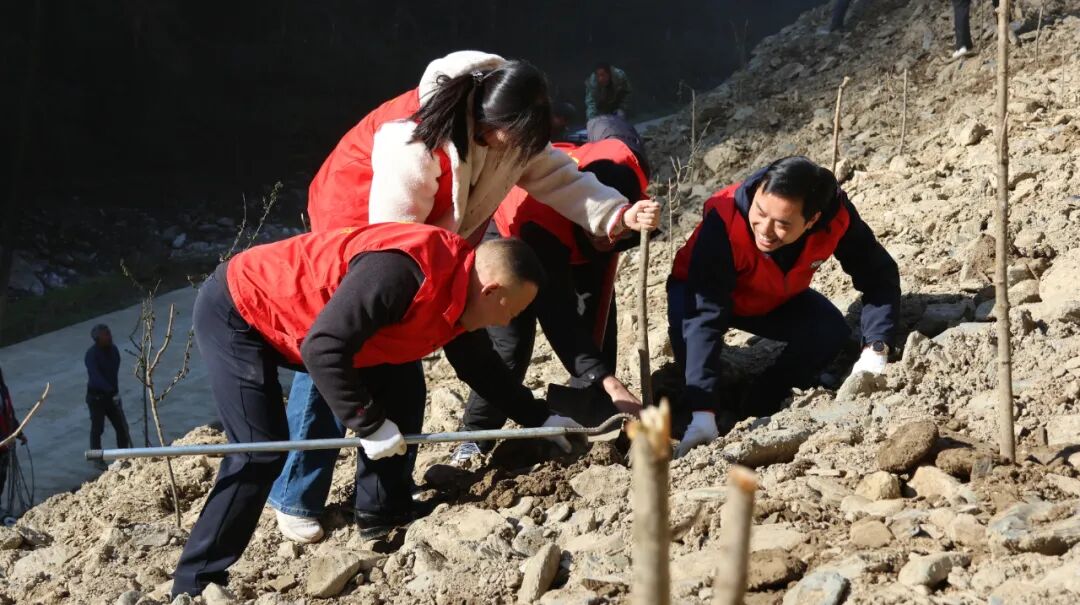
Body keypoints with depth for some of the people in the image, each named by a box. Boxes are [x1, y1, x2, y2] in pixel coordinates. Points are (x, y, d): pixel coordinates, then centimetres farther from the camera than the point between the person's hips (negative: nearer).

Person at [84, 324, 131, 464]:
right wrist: (111, 391, -41)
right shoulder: (91, 354, -21)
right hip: (96, 396, -6)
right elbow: (95, 376, -33)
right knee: (97, 429, 5)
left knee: (122, 426, 8)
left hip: (111, 395, 6)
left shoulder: (113, 350, 2)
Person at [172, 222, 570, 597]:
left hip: (288, 314, 9)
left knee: (399, 382, 6)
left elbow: (483, 369, 16)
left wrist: (539, 419, 14)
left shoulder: (459, 291, -2)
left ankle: (385, 518, 17)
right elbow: (323, 348, -35)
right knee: (260, 452, -17)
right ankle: (195, 585, -9)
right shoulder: (402, 271, -34)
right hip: (236, 311, -9)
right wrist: (370, 423, -27)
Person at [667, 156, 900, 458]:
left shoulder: (836, 215, -31)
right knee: (687, 322, -36)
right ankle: (712, 410, -10)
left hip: (774, 298, 4)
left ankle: (756, 410, -3)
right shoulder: (724, 221, -41)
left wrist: (875, 351, -31)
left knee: (831, 331, -22)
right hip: (704, 289, -3)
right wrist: (702, 412, -47)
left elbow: (880, 275, -17)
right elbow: (705, 317, -43)